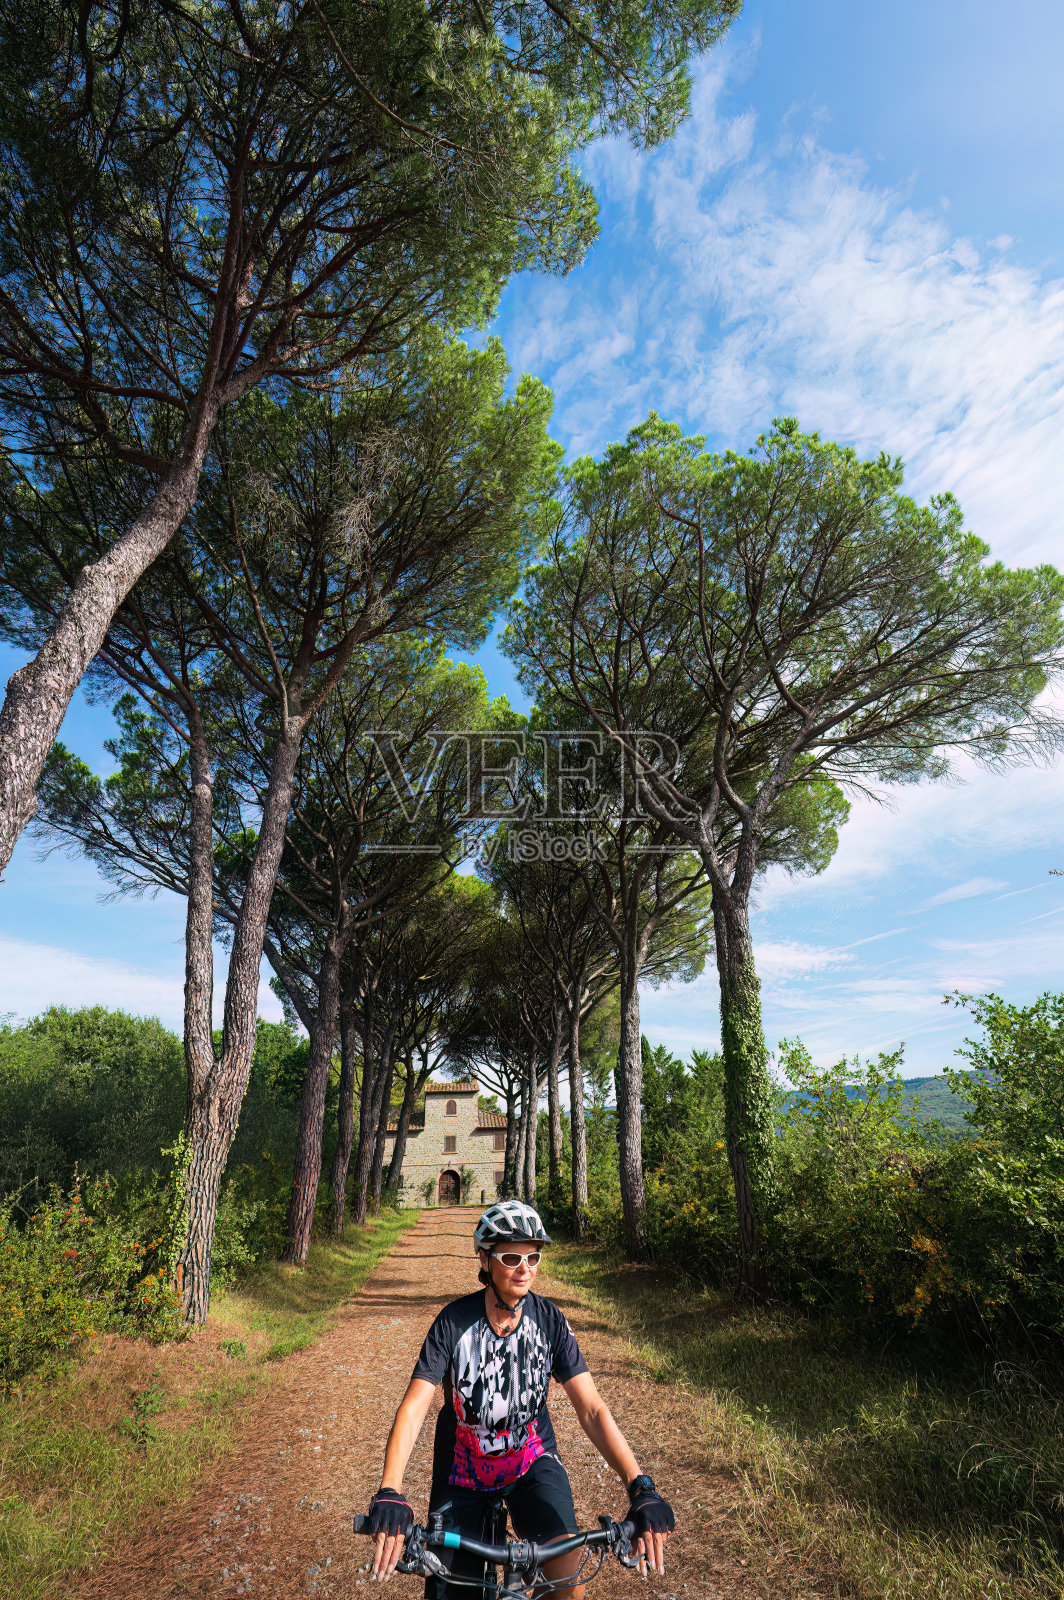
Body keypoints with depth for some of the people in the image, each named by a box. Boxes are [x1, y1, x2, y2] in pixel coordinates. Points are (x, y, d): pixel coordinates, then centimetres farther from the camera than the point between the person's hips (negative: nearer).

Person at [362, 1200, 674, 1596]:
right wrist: (389, 1494, -41)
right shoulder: (454, 1321, -21)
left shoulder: (549, 1320, -17)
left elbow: (592, 1409, -20)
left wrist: (640, 1487, -32)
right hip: (464, 1470, 0)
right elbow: (413, 1407, -26)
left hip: (531, 1458, 0)